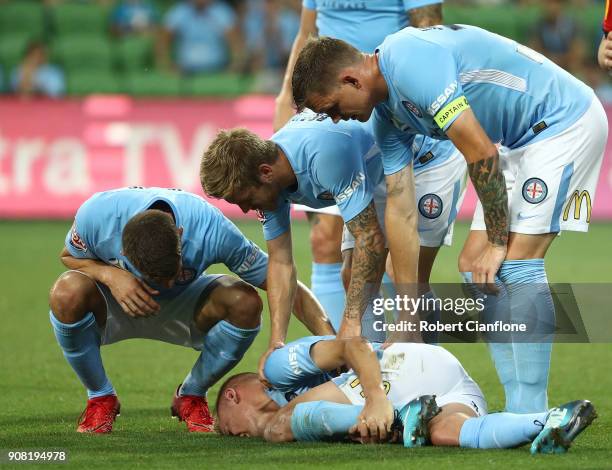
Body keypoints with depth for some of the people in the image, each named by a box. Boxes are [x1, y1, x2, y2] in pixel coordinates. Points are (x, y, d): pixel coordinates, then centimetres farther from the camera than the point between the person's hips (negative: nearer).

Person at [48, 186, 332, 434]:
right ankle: (100, 398, -7)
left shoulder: (212, 230, -35)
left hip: (183, 307, 1)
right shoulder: (97, 214, -35)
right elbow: (69, 256, -10)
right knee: (67, 293, -35)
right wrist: (110, 274, -31)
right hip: (116, 307, 0)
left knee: (246, 302, -30)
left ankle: (191, 396, -2)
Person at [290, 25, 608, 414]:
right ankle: (521, 407, 8)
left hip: (566, 120, -10)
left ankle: (530, 417, -13)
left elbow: (481, 152, -27)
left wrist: (497, 242, -16)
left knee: (517, 263, -17)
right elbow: (400, 209, 8)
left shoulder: (411, 65, -25)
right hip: (523, 138, 10)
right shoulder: (387, 114, 6)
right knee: (473, 265, 6)